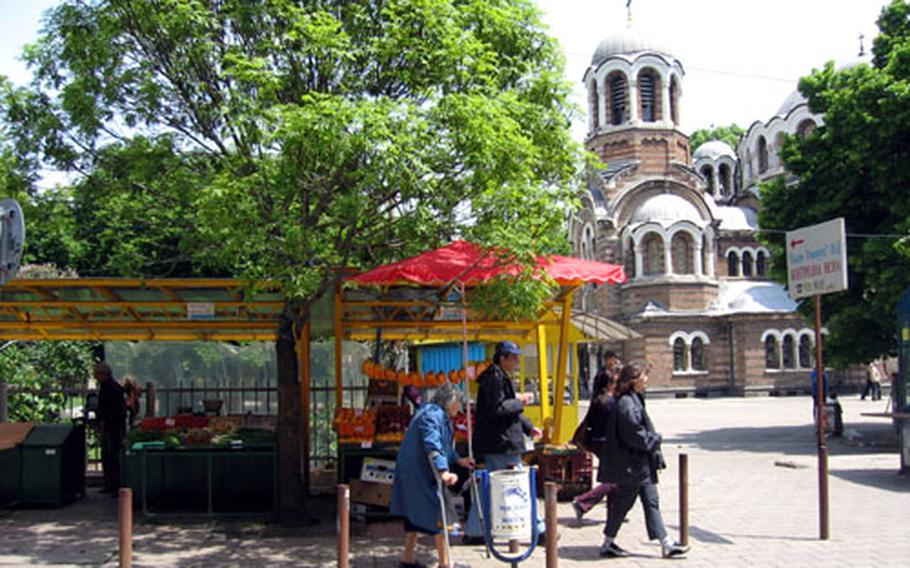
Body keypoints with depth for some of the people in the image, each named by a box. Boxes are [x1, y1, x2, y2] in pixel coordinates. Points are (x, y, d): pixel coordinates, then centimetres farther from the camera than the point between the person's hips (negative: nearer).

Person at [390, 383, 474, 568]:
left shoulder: (440, 415, 15)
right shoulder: (432, 415, -20)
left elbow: (444, 443, 28)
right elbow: (433, 446, -33)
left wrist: (458, 460, 28)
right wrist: (443, 472, -42)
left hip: (416, 475, 11)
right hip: (421, 475, -11)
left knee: (417, 515, 15)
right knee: (439, 514, -6)